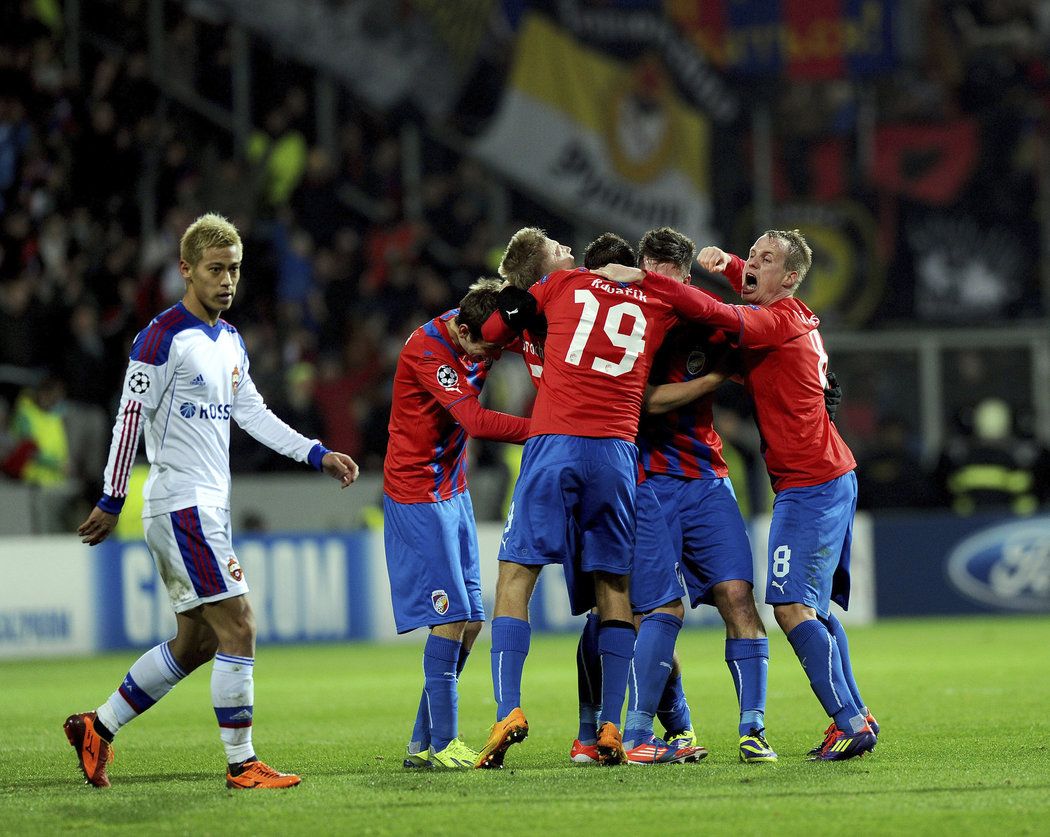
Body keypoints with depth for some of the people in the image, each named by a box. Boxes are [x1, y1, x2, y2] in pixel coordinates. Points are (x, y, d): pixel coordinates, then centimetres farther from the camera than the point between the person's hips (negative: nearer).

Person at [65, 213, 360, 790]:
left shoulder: (230, 342, 14)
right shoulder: (163, 338, -13)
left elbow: (253, 414, 20)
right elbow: (129, 419, -13)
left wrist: (318, 455, 12)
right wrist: (110, 503, -13)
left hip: (209, 505, 9)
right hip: (181, 503, -9)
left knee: (196, 641, 12)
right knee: (238, 627, -12)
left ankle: (96, 728, 21)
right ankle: (242, 765, -8)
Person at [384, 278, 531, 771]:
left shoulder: (483, 333, 2)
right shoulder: (427, 349, -21)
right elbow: (476, 421, -28)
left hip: (453, 493, 8)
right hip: (417, 495, -8)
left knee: (470, 621, 6)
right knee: (450, 618, -12)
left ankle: (423, 744, 12)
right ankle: (441, 744, -8)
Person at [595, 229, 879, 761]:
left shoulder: (778, 320, -14)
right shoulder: (796, 316, 14)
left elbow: (711, 313, -31)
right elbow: (748, 286, 35)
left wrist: (639, 278, -29)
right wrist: (723, 262, 13)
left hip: (809, 486, -10)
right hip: (832, 478, 10)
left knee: (792, 607, -15)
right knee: (814, 606, 16)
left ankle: (850, 723, -19)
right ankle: (853, 716, 19)